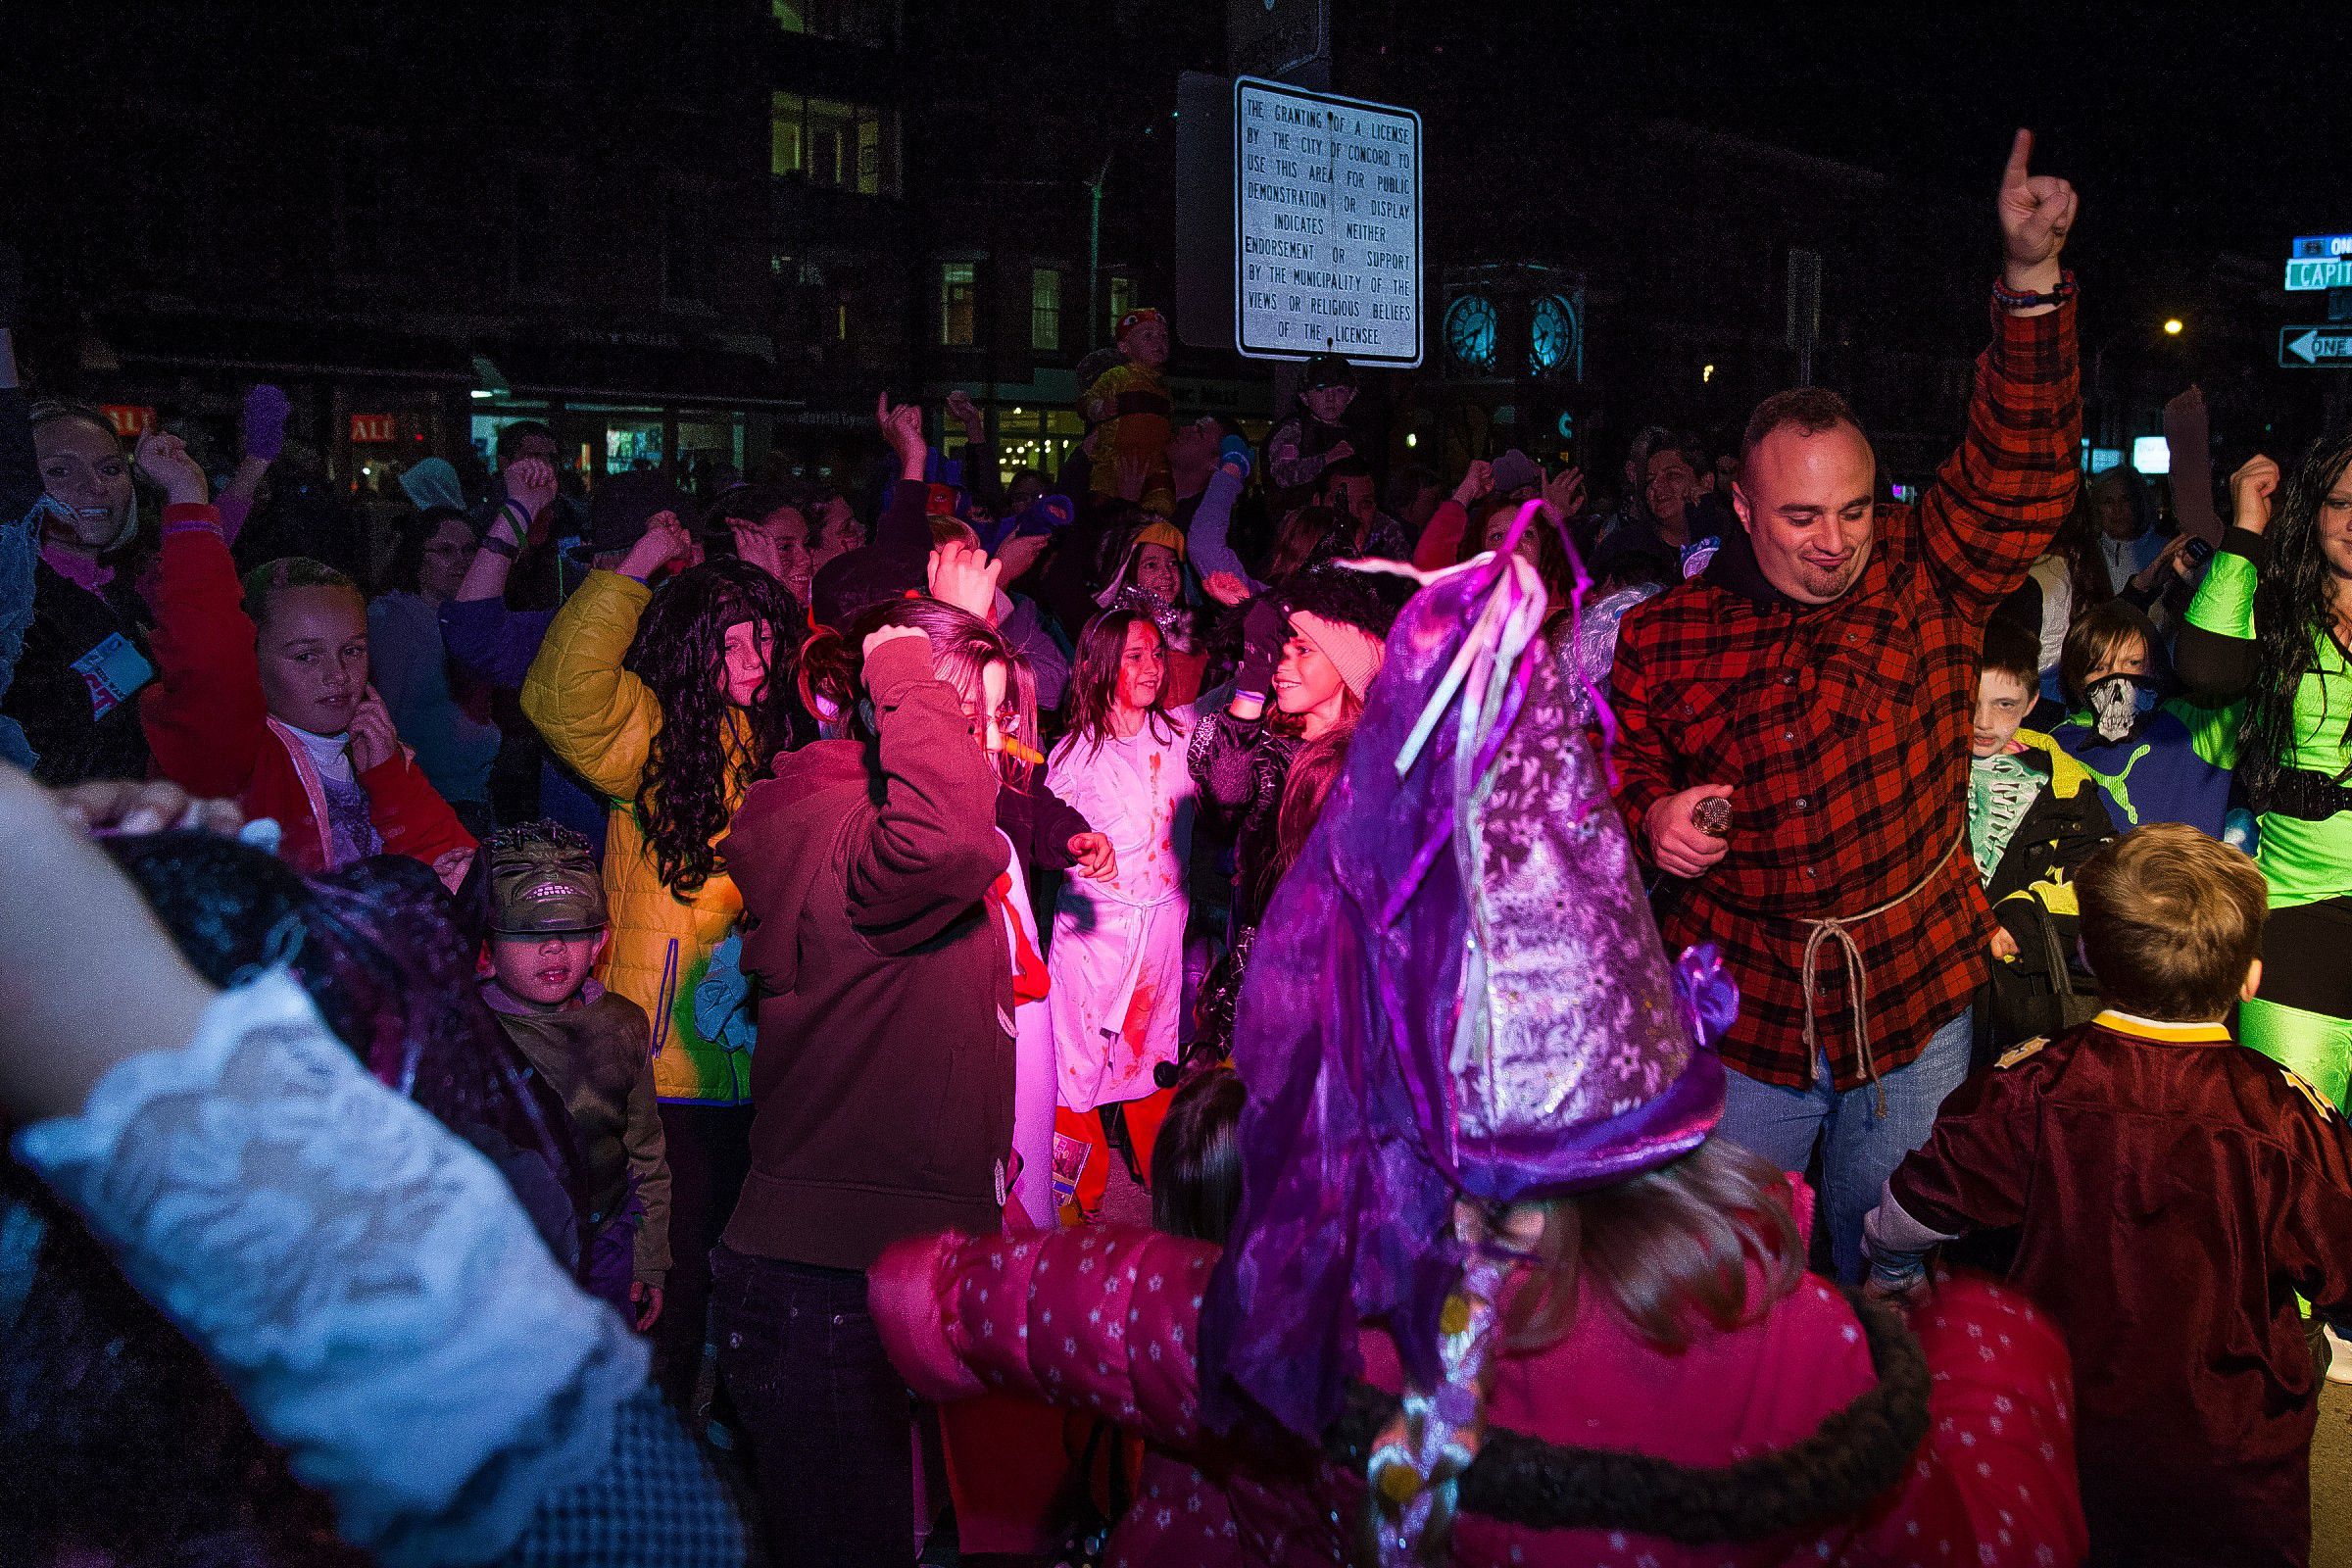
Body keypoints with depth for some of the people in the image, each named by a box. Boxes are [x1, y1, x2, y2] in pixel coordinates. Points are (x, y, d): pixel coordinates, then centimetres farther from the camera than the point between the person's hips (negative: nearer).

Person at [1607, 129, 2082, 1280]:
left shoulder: (1927, 582, -3)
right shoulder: (1664, 634, -3)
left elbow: (2022, 464, -16)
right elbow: (1621, 766, 8)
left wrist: (2031, 278, -28)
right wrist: (1653, 817, -16)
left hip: (1911, 1013, 1)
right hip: (1738, 1018, 0)